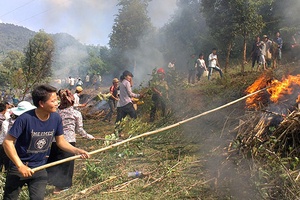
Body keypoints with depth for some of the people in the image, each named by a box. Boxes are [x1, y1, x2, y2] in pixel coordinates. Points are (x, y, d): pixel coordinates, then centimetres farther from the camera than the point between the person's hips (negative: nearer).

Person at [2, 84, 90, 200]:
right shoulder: (25, 119, -25)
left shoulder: (56, 118, -12)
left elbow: (60, 141, 1)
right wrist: (20, 165, -24)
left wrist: (77, 151, -14)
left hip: (40, 169, 3)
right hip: (19, 167, -3)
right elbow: (8, 142, -21)